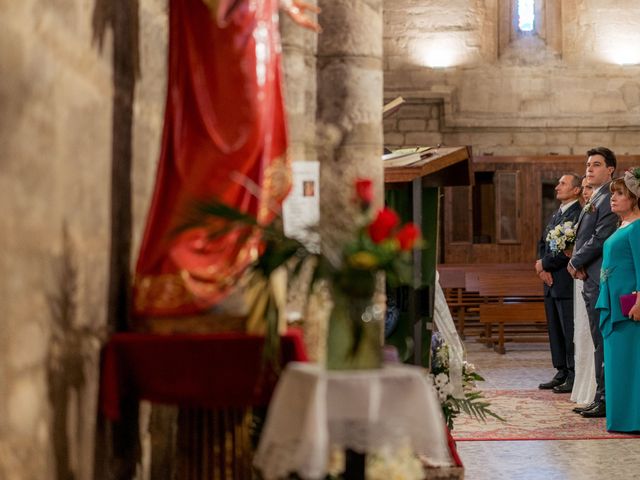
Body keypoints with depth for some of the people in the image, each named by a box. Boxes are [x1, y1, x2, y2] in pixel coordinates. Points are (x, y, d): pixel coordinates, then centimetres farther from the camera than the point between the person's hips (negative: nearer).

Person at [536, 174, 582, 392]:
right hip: (551, 281, 9)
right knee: (555, 331, 12)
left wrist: (545, 264, -9)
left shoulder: (578, 214, -12)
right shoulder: (556, 215, 18)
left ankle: (574, 377, 0)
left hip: (567, 282, -9)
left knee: (570, 331, -5)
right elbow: (543, 243, 19)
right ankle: (562, 373, 20)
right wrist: (542, 268, 1)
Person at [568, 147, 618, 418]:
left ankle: (605, 401, -3)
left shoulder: (608, 199, -12)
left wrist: (576, 262, -8)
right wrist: (578, 264, 3)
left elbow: (601, 238, -19)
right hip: (592, 280, 10)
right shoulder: (594, 200, 20)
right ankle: (601, 399, 16)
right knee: (600, 342, 12)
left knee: (603, 342, -7)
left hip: (600, 280, -10)